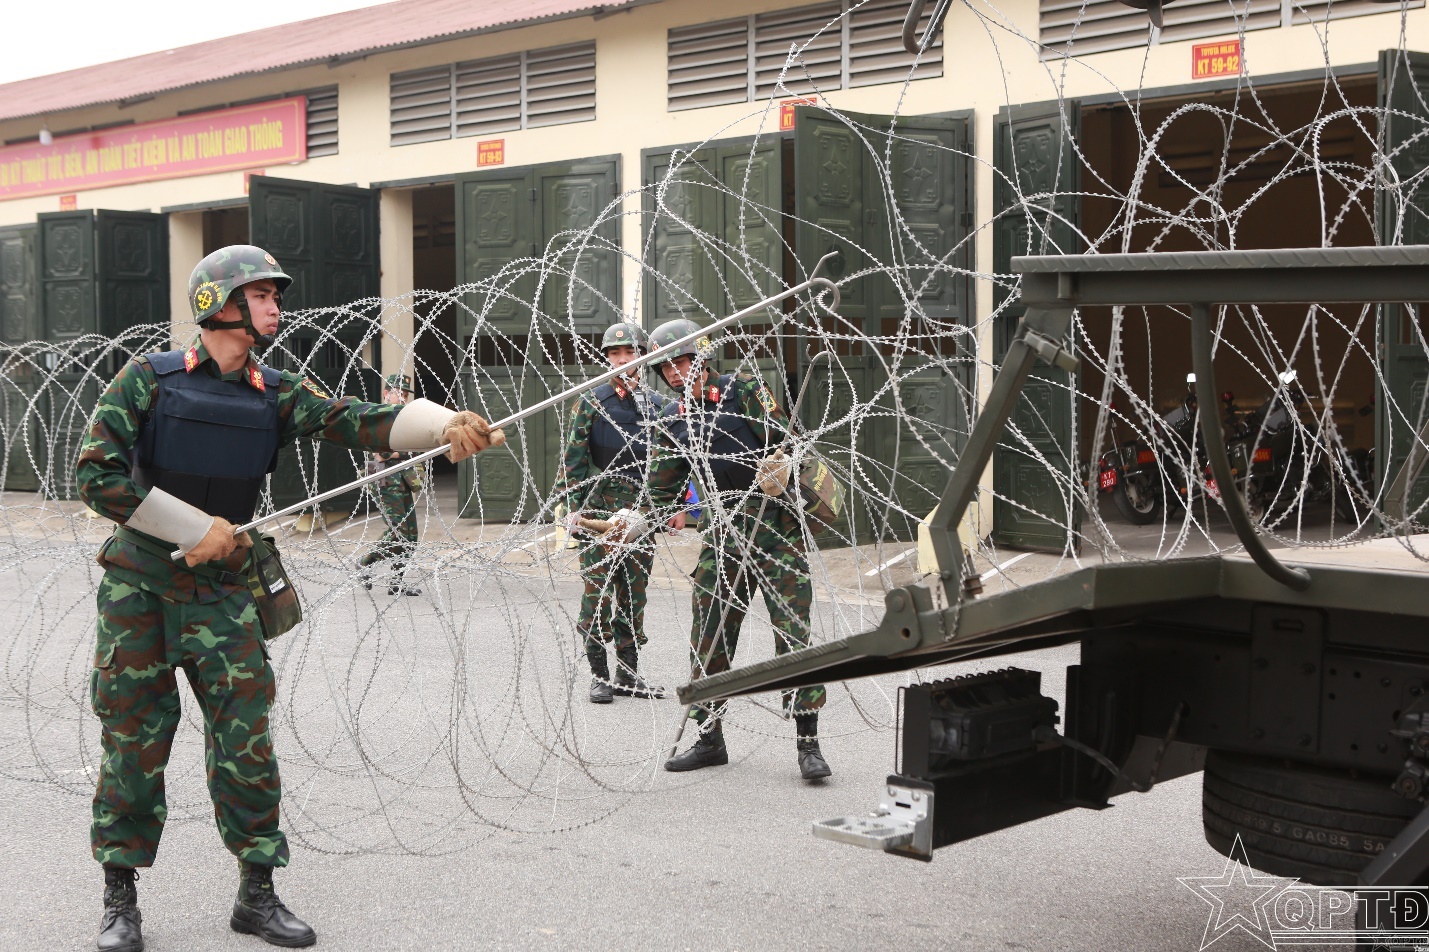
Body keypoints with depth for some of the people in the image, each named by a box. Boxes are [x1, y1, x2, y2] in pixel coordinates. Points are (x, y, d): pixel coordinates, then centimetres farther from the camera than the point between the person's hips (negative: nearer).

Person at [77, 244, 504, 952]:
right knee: (134, 741, 4)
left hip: (224, 589, 3)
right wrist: (198, 528, -16)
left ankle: (257, 895, 13)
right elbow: (96, 475, -12)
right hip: (139, 587, -3)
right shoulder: (150, 379, -7)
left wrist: (446, 424, -30)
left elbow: (361, 421, -12)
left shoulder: (276, 395, 2)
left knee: (246, 739, 1)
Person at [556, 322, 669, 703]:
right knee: (599, 590, -6)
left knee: (634, 593, 7)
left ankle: (628, 674, 14)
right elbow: (574, 457, -2)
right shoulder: (592, 402, 1)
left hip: (642, 511, 4)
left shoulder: (657, 404, 11)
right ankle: (599, 675, 1)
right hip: (601, 509, -4)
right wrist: (574, 506, -9)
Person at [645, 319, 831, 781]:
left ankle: (808, 745, -4)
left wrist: (778, 464, -28)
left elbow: (784, 440, -8)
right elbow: (662, 490, 17)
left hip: (776, 526, -5)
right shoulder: (674, 420, 12)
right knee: (708, 636, 5)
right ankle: (709, 739, 19)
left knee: (793, 632, -8)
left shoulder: (743, 390, -2)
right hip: (724, 532, 5)